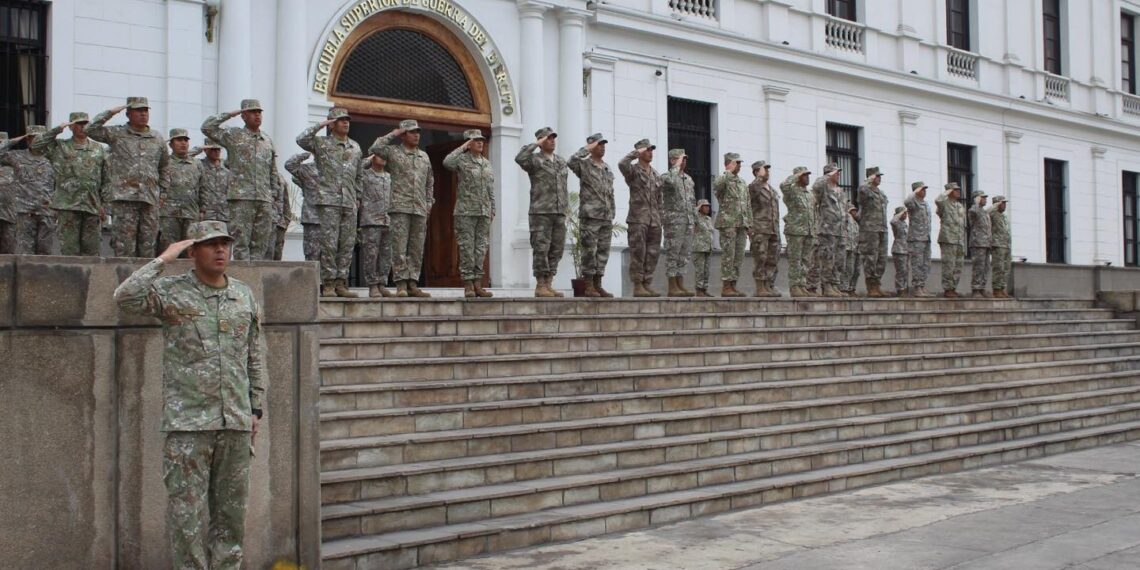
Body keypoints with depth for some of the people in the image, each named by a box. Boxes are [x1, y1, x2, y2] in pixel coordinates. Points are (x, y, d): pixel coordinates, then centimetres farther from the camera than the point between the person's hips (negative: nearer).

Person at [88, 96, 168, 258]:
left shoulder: (158, 139, 15)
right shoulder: (116, 134, 5)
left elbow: (165, 167, 24)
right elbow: (90, 129, -6)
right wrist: (110, 112, -3)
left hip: (150, 199, 3)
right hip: (123, 198, -3)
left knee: (148, 247, 5)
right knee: (124, 247, -5)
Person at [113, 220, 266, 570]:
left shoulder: (245, 297, 10)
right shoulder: (173, 292, -2)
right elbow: (126, 298, -22)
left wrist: (256, 410, 12)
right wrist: (163, 260, -14)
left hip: (236, 423, 4)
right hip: (188, 423, -4)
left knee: (231, 509, 11)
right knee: (188, 509, -1)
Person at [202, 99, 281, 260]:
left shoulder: (268, 140, 18)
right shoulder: (233, 135, 5)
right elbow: (207, 127, -5)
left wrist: (273, 195, 15)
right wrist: (229, 114, -1)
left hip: (265, 200, 5)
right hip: (241, 198, -5)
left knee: (261, 243, 4)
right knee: (241, 242, -6)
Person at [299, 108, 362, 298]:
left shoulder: (355, 147, 16)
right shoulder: (321, 143, 2)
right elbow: (301, 140, -17)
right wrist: (319, 125, -13)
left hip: (349, 204, 5)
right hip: (328, 202, -5)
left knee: (347, 245, 4)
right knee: (329, 244, -7)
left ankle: (341, 283, 9)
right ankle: (328, 284, -3)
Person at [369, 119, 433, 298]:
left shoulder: (424, 156, 19)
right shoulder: (393, 151, 4)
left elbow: (430, 181, 27)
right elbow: (374, 149, -14)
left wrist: (429, 201, 17)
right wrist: (392, 135, -6)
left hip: (420, 210, 5)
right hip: (400, 207, -5)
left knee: (417, 249, 4)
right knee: (399, 248, -8)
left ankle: (412, 284, 7)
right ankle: (401, 284, -7)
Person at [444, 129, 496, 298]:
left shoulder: (487, 163, 16)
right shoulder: (462, 160, -1)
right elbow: (447, 162, -24)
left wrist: (493, 210, 14)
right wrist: (463, 147, -14)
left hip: (484, 213, 5)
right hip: (465, 211, -5)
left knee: (481, 247, 4)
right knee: (467, 247, -4)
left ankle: (477, 284, 9)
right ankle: (468, 284, 0)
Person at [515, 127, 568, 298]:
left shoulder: (561, 162, 19)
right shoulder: (535, 160, -1)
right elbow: (520, 158, -24)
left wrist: (565, 207, 17)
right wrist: (536, 144, -13)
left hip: (559, 213, 6)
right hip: (541, 212, -6)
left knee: (556, 250, 5)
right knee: (541, 249, -7)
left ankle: (548, 285, 10)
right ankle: (540, 286, -3)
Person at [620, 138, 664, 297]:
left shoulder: (656, 174, 18)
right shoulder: (633, 170, 0)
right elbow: (622, 164, -25)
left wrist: (659, 218, 15)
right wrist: (636, 152, -16)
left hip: (654, 221, 6)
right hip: (638, 219, -6)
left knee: (652, 254, 5)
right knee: (638, 253, -6)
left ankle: (647, 284, 11)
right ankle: (637, 286, -3)